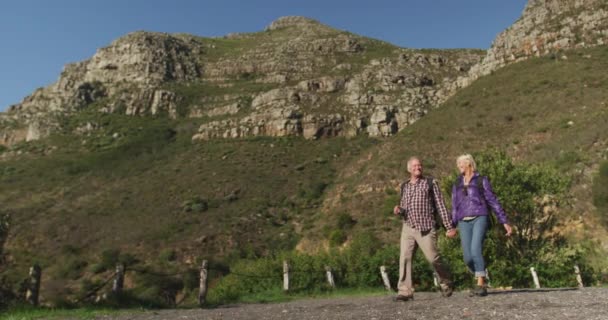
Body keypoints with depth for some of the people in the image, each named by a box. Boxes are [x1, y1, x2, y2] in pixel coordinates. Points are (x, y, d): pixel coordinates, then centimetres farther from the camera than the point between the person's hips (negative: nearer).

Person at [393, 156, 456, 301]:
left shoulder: (430, 183, 4)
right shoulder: (404, 186, 14)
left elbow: (440, 205, 1)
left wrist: (449, 226, -3)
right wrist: (398, 210, -2)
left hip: (426, 229, -3)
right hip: (408, 228, 4)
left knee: (433, 258, -2)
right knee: (404, 258, -8)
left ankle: (446, 283, 25)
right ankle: (405, 291, -5)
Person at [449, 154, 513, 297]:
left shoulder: (481, 180, 6)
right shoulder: (457, 184, 18)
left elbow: (493, 201, 4)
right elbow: (455, 207, 19)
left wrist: (505, 222, 1)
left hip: (479, 218, -4)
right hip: (464, 222, 4)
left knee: (475, 250, -23)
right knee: (468, 257, -5)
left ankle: (480, 286, -17)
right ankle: (482, 280, 20)